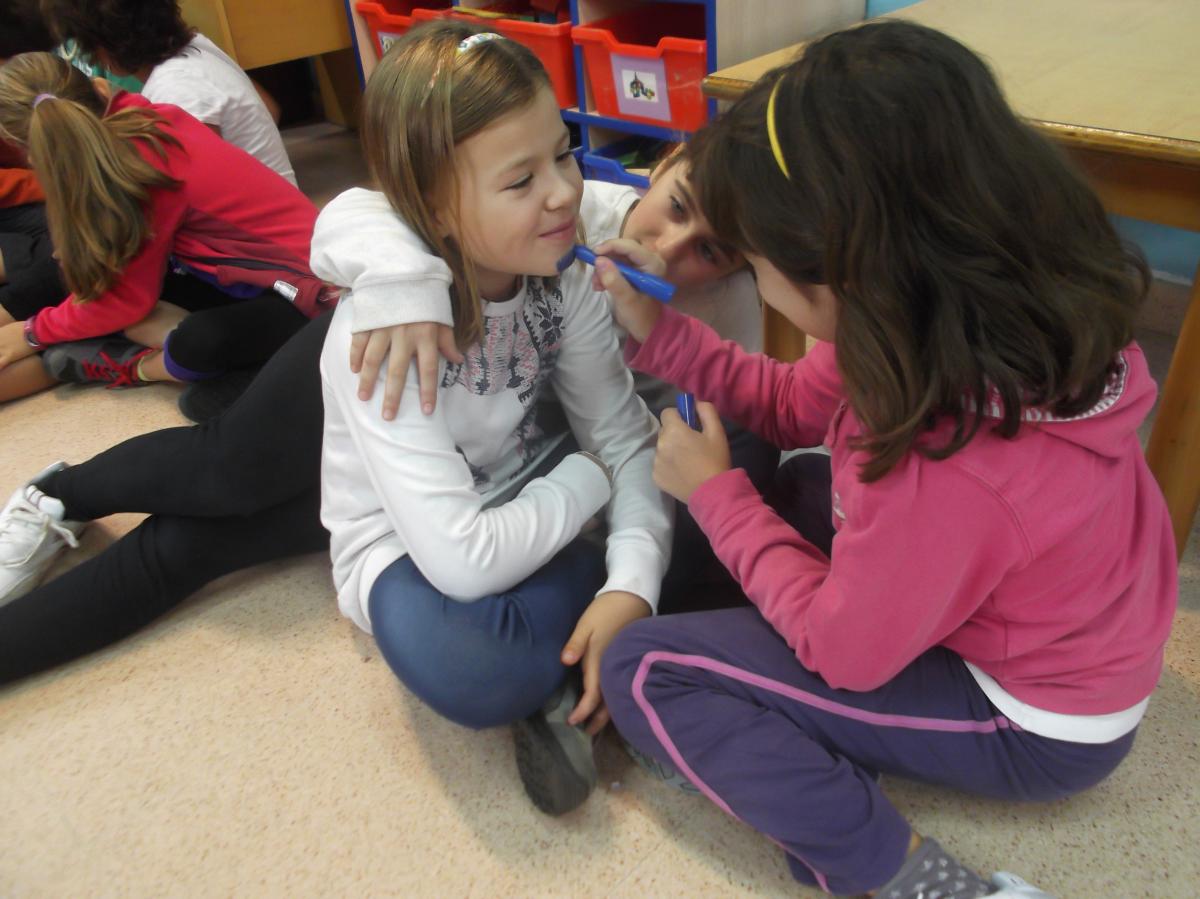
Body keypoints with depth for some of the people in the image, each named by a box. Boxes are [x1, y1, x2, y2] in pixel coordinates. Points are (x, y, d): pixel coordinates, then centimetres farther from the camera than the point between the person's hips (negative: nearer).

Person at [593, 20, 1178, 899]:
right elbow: (799, 404, 1)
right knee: (800, 482, 18)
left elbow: (841, 652, -20)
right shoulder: (998, 307, -15)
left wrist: (715, 492, -12)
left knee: (645, 670, -10)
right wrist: (660, 332, -5)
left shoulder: (942, 467, -39)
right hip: (1066, 636, 8)